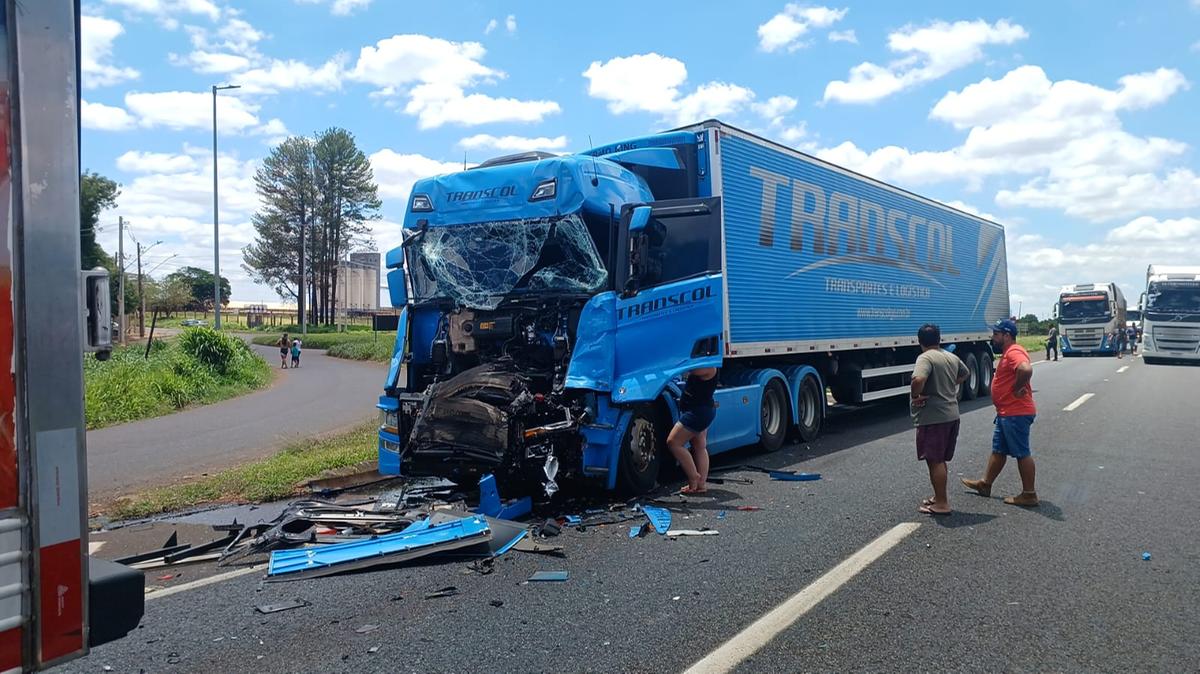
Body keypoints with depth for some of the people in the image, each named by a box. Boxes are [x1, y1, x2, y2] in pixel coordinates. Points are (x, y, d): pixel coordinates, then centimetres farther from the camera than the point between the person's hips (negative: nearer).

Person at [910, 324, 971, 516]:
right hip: (952, 415, 9)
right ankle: (939, 497, 28)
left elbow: (918, 379, -34)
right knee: (940, 460, 18)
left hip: (932, 417, -9)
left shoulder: (925, 358, -15)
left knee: (935, 460, -2)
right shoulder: (952, 357, 12)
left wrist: (916, 396, -18)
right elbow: (965, 374, 32)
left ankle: (941, 504, 2)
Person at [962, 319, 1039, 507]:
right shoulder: (1008, 352, 15)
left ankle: (1029, 495, 6)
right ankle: (985, 484, 31)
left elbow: (1026, 369, -39)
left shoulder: (1014, 352, -19)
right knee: (998, 450, 19)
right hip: (1006, 413, 11)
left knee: (1022, 453, -2)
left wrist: (1018, 389, -24)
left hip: (1016, 414, -11)